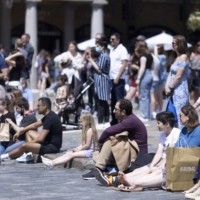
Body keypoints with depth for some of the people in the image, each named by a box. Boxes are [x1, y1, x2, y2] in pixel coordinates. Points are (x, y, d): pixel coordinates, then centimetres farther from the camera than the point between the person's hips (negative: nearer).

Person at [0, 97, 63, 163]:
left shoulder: (50, 118, -22)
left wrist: (28, 143, -10)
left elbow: (40, 139, -24)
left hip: (53, 147, -11)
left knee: (25, 146, -20)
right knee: (29, 132, 19)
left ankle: (7, 156, 2)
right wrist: (20, 131, 17)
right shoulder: (49, 116, 11)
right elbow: (35, 125, 24)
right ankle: (29, 157, 4)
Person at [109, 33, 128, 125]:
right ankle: (114, 120, 15)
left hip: (119, 79, -7)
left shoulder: (122, 49, -6)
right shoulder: (112, 50, 16)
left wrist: (117, 78, -17)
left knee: (119, 100, -7)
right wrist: (108, 77, 8)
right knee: (113, 101, 10)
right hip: (112, 79, 8)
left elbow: (124, 65, -12)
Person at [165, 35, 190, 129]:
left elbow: (178, 76, -16)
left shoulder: (183, 57, -11)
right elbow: (171, 74, 14)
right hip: (174, 92, 9)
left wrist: (171, 87, -7)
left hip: (180, 91, -9)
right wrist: (167, 86, 0)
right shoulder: (177, 57, 17)